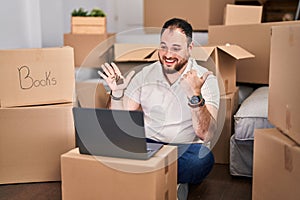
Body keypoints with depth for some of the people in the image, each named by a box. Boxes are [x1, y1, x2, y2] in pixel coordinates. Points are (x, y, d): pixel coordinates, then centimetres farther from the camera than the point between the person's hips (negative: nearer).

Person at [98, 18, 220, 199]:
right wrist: (117, 93, -11)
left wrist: (195, 97, -29)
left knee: (203, 157, -35)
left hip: (184, 148, -1)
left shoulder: (206, 79, -4)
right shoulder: (145, 75, 6)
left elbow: (206, 135, -16)